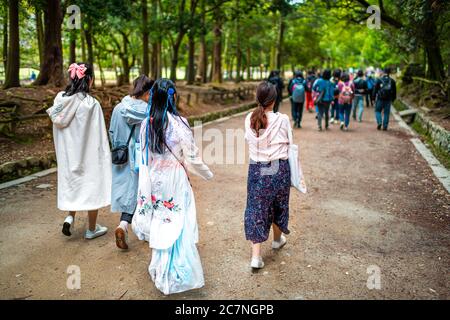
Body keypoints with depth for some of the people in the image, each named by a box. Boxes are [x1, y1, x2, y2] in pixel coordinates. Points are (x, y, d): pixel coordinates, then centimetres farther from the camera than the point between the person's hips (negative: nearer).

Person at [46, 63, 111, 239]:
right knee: (92, 185, 9)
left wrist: (63, 149, 17)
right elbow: (99, 135, -16)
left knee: (71, 182, 25)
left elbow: (57, 126, 5)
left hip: (67, 152, 5)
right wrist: (105, 156, -4)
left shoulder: (60, 99, -3)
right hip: (88, 153, -5)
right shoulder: (91, 104, -20)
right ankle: (92, 229, 20)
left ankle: (70, 217, 12)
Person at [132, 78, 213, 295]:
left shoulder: (146, 124, -2)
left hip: (153, 181, 5)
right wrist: (207, 174, 5)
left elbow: (143, 157, 6)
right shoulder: (178, 124, -17)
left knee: (159, 224, 19)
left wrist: (145, 186, 17)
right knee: (177, 227, 8)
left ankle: (159, 270, 36)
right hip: (174, 181, -5)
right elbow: (192, 158, -13)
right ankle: (173, 277, 19)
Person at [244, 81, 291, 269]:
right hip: (279, 168, -1)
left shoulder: (249, 119, -6)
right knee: (278, 205, 22)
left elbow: (249, 141, 5)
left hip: (256, 168, 2)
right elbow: (287, 144, -3)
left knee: (256, 208, 8)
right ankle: (277, 239, 46)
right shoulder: (282, 120, -14)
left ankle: (256, 256, 3)